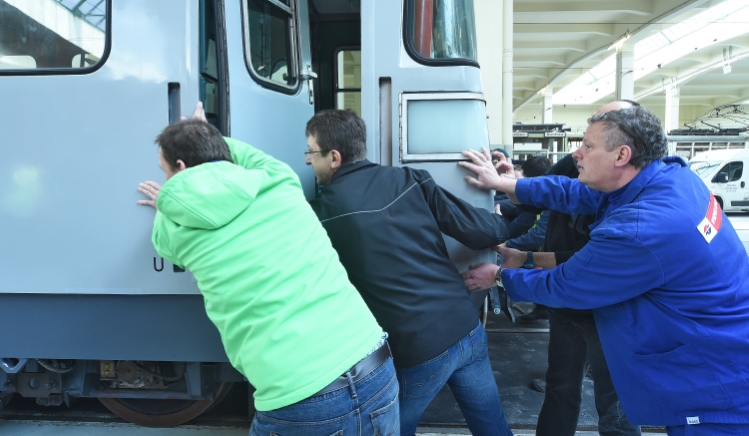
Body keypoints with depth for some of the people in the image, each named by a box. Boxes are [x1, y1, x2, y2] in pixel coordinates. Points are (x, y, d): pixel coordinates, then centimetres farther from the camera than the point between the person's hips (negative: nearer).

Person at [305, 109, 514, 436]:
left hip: (416, 349, -4)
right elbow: (481, 232, -1)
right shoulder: (410, 180, 0)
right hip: (467, 328, 5)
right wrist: (502, 223, 22)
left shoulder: (323, 213, -8)